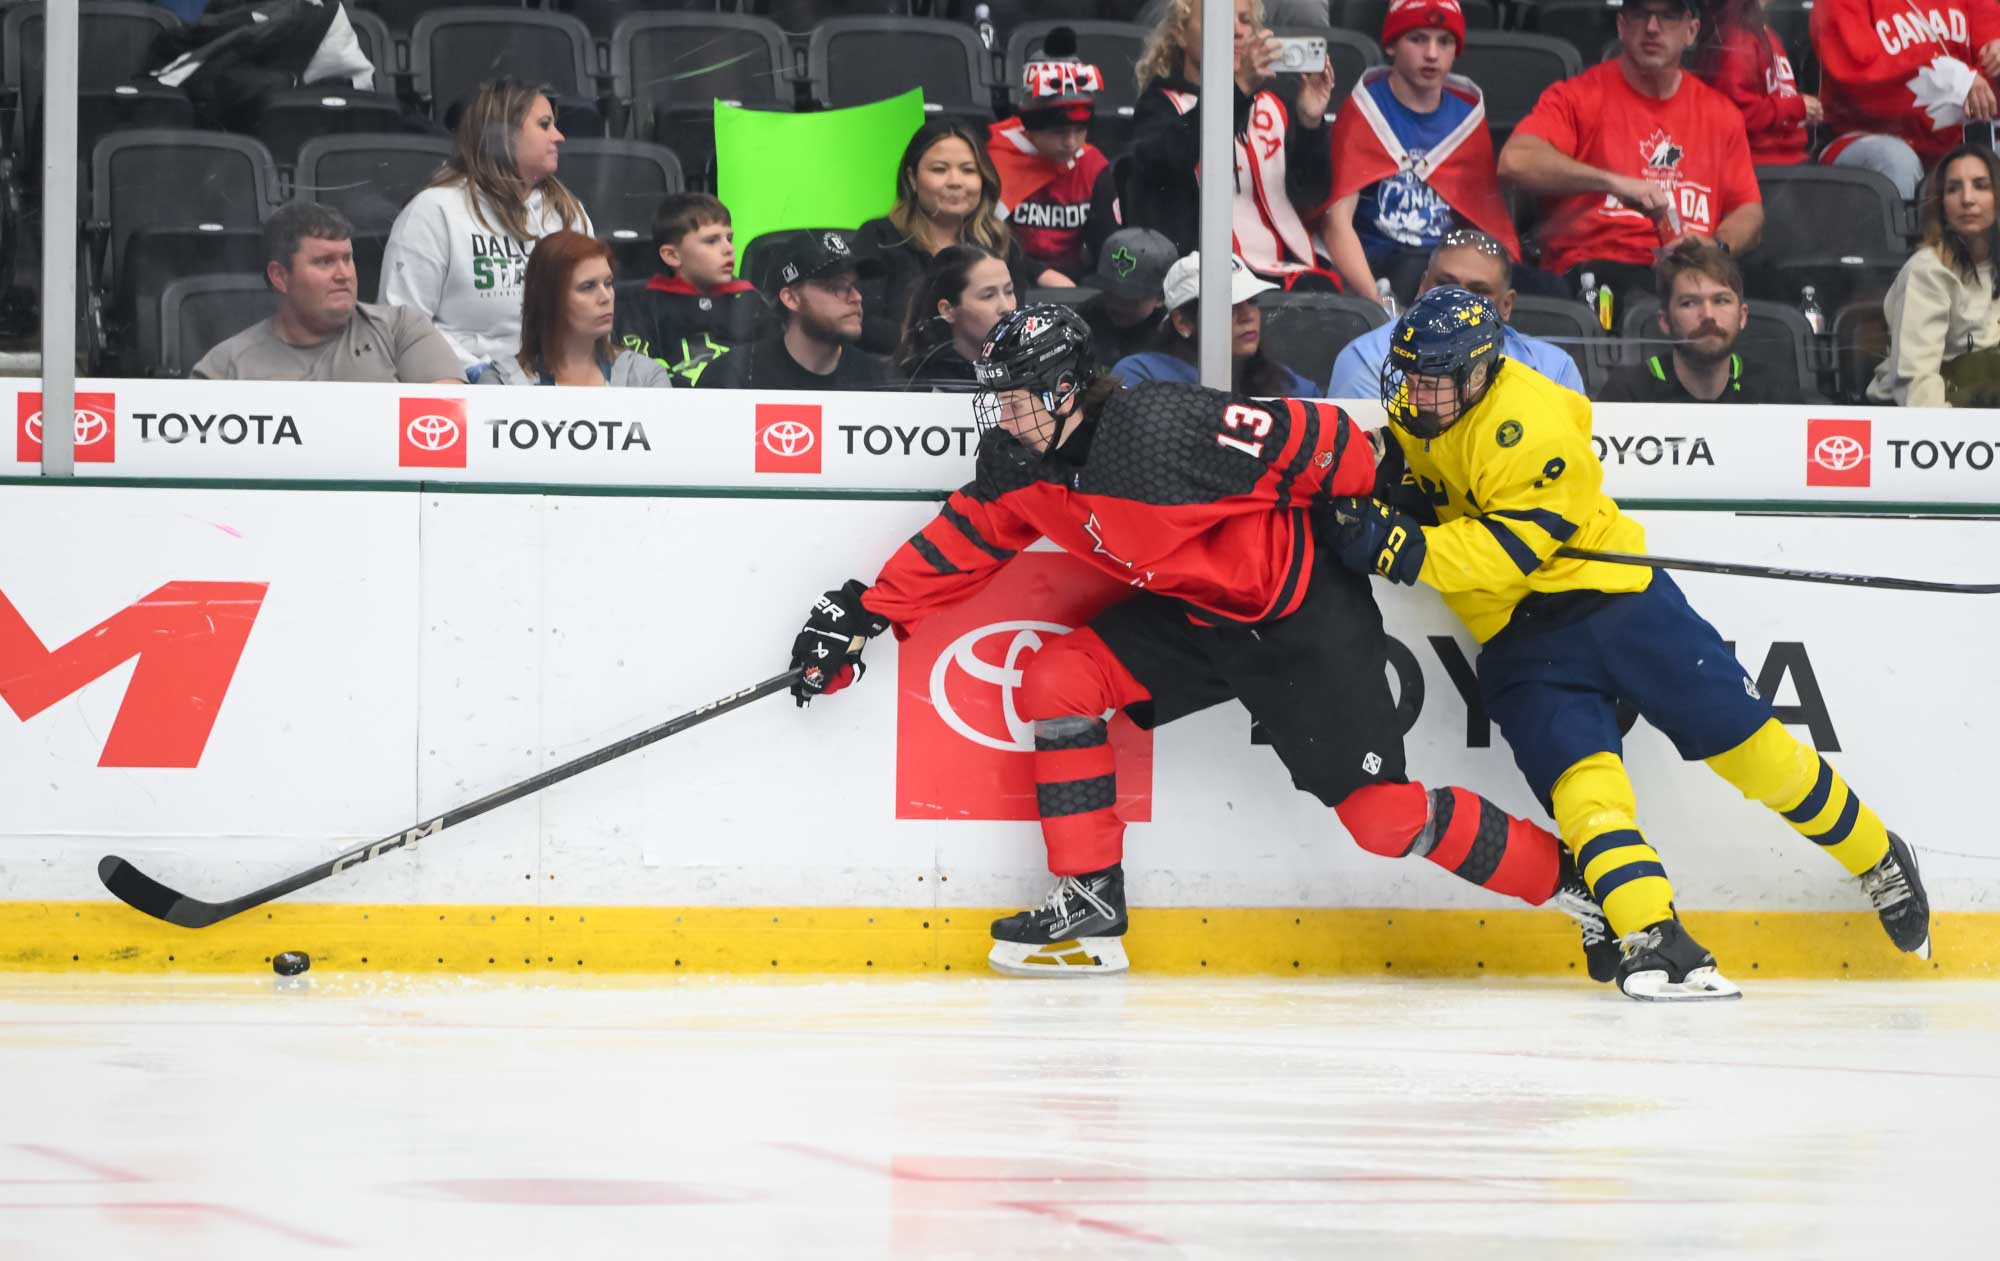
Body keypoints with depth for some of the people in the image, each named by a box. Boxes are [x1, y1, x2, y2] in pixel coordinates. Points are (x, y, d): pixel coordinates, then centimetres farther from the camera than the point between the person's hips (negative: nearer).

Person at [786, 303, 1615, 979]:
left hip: (1306, 617, -8)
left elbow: (1311, 441, -25)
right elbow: (964, 540, 8)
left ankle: (1571, 881, 7)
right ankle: (1091, 910, -1)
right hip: (1192, 611, 8)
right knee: (1055, 683, -8)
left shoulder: (1163, 434, -32)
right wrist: (864, 616, 3)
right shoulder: (1021, 462, -7)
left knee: (1386, 817, -11)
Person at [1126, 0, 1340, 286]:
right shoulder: (1161, 105, 9)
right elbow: (1167, 157, -17)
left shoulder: (1272, 106, 22)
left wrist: (1310, 124, -7)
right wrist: (1238, 89, -29)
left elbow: (1313, 198, 11)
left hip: (1287, 271, 4)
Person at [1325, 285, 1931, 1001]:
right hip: (1519, 640, 5)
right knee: (1581, 776, -19)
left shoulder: (1527, 419, -21)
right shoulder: (1412, 418, 4)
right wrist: (1387, 498, -3)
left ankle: (1880, 861, 17)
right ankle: (1654, 940, -32)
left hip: (1615, 599, -5)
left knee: (1744, 740, -3)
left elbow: (1513, 546, -27)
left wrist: (1405, 551, -35)